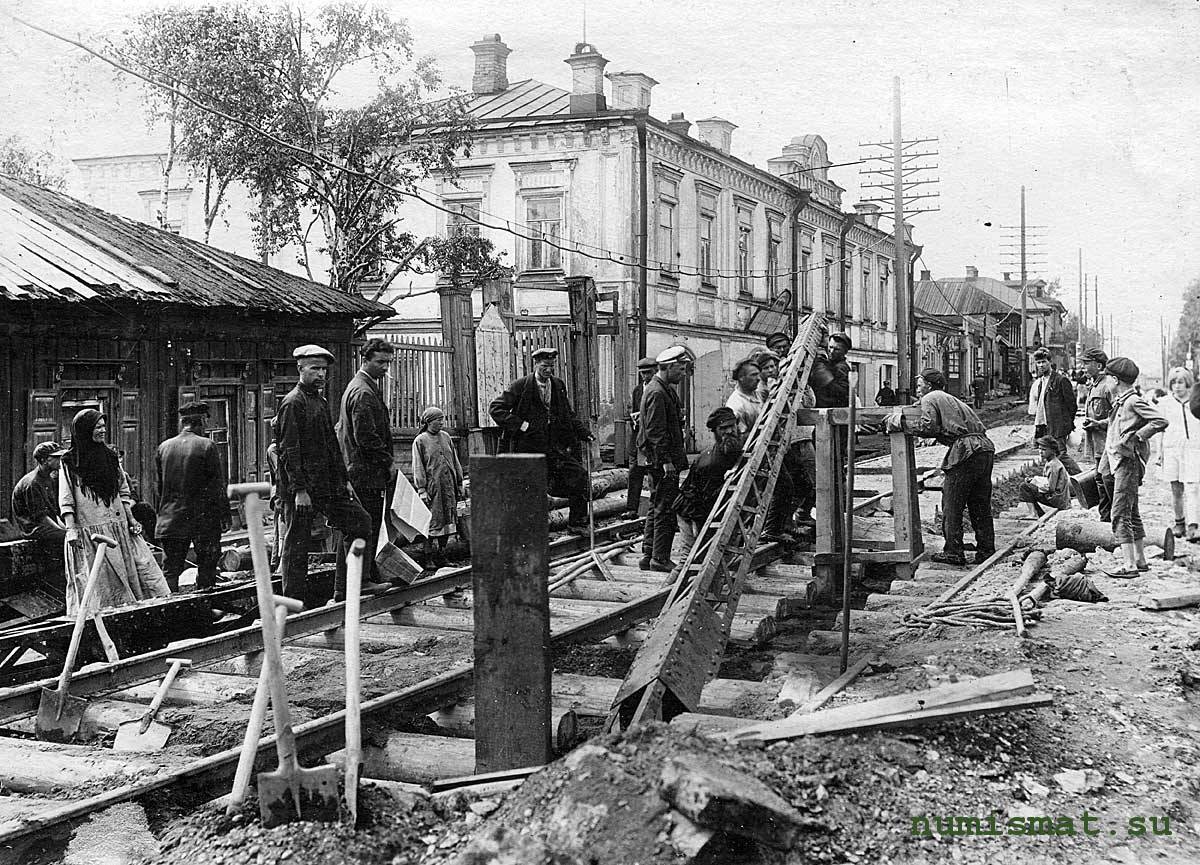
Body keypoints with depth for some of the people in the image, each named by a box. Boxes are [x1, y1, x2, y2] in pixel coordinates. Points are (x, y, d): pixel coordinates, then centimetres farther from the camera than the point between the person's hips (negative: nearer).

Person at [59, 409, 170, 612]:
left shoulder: (110, 456, 12)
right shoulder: (70, 463, -3)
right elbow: (66, 501, -7)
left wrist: (131, 519, 8)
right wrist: (70, 529, -16)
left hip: (119, 527, 5)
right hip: (88, 530, -5)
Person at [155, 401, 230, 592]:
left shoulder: (163, 447, 6)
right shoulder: (207, 446, -8)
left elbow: (159, 485, 12)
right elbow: (218, 485, -8)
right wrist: (224, 516, -3)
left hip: (170, 520, 4)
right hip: (203, 519, -4)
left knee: (170, 569, 7)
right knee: (206, 565, 6)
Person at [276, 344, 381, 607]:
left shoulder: (320, 402, 18)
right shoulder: (293, 403, -11)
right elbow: (289, 450, -17)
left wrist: (344, 479, 17)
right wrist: (300, 489, -21)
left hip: (328, 485, 9)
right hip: (301, 488, -9)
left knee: (359, 521, 6)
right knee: (297, 543, -1)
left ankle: (347, 586, 9)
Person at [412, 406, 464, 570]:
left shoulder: (446, 437, 12)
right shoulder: (420, 441, -2)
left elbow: (455, 461, 16)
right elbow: (418, 467, -4)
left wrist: (459, 483, 13)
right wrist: (422, 489, -11)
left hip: (448, 486, 5)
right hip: (432, 487, -5)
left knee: (448, 520, 8)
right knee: (431, 522, -4)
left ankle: (442, 555, 18)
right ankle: (428, 558, 3)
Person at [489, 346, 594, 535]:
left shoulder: (558, 385, 9)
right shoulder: (520, 386, -8)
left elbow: (569, 415, 19)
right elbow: (495, 408, -11)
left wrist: (584, 434, 7)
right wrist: (519, 425, -17)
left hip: (554, 446, 5)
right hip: (527, 447, -5)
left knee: (580, 476, -3)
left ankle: (577, 524, 8)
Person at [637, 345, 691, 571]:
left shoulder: (665, 389, 17)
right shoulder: (657, 393, -16)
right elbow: (655, 431, -21)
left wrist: (677, 457, 22)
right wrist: (666, 460, -22)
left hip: (663, 460, 11)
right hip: (661, 460, -11)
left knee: (657, 508, 14)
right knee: (665, 508, -7)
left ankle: (648, 556, 19)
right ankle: (660, 558, -3)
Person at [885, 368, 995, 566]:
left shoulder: (930, 399, 5)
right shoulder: (952, 400, 31)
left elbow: (928, 427, -11)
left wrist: (899, 422, -2)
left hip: (966, 451, -8)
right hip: (985, 448, 8)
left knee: (952, 505, 0)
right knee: (981, 505, 13)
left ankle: (953, 552, 2)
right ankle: (986, 551, 16)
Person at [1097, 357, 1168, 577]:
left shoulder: (1135, 401, -15)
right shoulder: (1120, 401, 13)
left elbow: (1161, 421, -22)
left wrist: (1134, 437, -20)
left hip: (1128, 462, -10)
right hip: (1119, 462, 10)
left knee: (1121, 514, -11)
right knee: (1131, 513, 15)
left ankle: (1130, 565, -11)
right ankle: (1140, 560, 23)